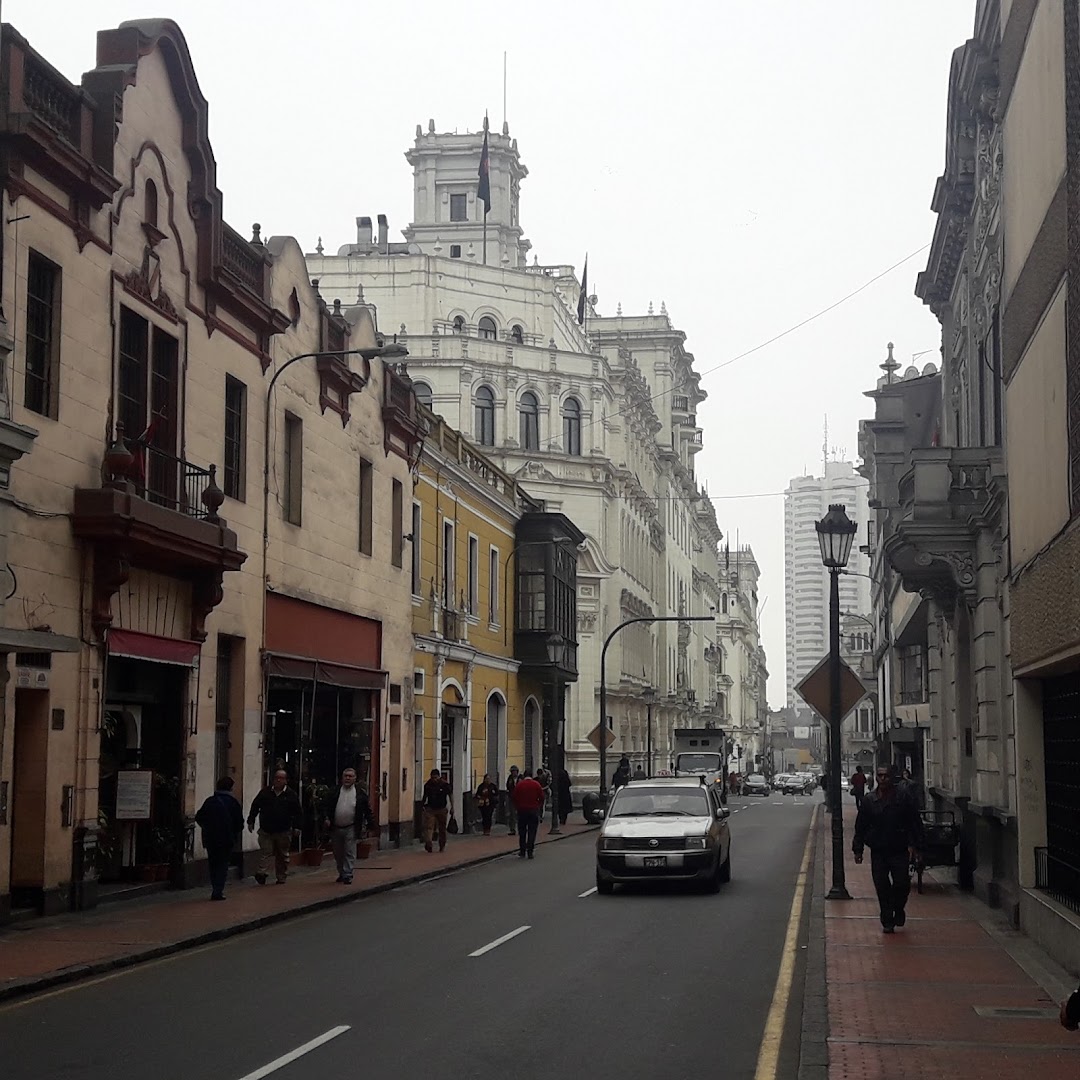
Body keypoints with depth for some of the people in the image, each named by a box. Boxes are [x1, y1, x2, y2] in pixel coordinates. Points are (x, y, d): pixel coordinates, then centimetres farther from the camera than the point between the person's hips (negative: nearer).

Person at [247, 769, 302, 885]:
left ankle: (281, 877, 16)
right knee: (265, 852, -9)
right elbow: (255, 806, 10)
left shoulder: (292, 795, 1)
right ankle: (262, 873, -14)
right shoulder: (265, 792, 5)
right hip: (266, 830, 0)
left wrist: (296, 827, -5)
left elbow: (297, 813, 2)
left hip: (283, 832, 0)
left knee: (282, 855, 8)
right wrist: (251, 821, 5)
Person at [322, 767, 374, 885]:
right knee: (338, 854, 12)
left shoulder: (360, 793, 0)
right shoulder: (335, 791, 4)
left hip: (350, 828, -3)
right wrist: (326, 818, -9)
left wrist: (370, 824, 0)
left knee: (349, 853, -5)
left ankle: (347, 875, -2)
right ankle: (341, 874, 26)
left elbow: (367, 809, 4)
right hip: (335, 828, 3)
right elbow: (326, 806, 5)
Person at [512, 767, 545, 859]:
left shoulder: (519, 785, -5)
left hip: (522, 810, 0)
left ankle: (522, 852, 11)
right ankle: (530, 852, -2)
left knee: (522, 832, 10)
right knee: (532, 832, 3)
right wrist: (538, 807, 14)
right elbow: (541, 798, -1)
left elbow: (515, 798, -3)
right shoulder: (536, 785, -4)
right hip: (534, 810, 0)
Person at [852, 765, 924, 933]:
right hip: (878, 851, 2)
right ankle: (887, 922, 12)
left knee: (902, 884, -6)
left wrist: (913, 845, -7)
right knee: (882, 887, 2)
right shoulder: (869, 801, 5)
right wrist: (858, 849, 5)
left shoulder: (903, 800, -1)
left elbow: (915, 824, 2)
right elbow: (860, 827, 8)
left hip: (899, 851, -2)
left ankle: (898, 911, 22)